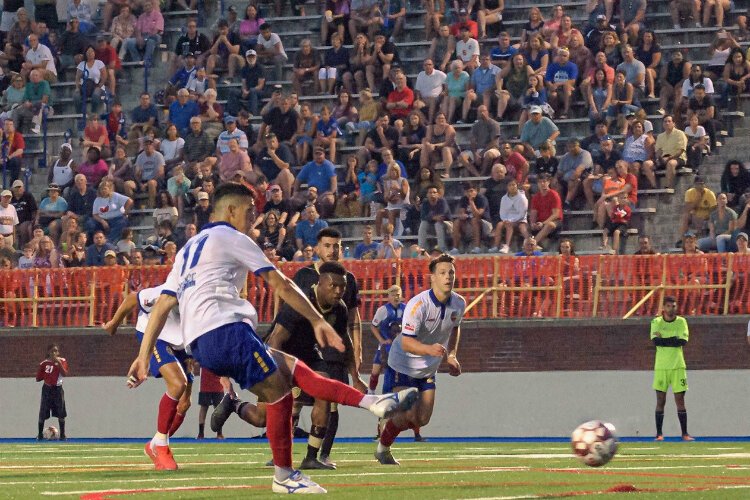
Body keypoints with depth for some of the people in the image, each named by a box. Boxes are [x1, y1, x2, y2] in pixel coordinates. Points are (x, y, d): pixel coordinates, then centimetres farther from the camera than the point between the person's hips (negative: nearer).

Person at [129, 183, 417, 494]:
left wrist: (143, 357, 18)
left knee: (294, 369, 5)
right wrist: (318, 321, 6)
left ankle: (373, 403, -5)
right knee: (279, 392, -7)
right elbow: (280, 285, 2)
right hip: (224, 330, -9)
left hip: (199, 345, 9)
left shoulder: (189, 249, 29)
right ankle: (283, 476, -1)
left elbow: (162, 305, 22)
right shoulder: (232, 238, 4)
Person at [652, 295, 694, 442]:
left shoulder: (681, 322, 5)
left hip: (678, 366, 0)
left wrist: (664, 340, -10)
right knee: (660, 400, 1)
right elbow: (655, 341, -12)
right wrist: (674, 339, -11)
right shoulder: (656, 322, 3)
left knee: (680, 400, -1)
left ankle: (684, 433, 2)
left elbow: (683, 341, -9)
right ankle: (659, 433, 5)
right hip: (661, 367, 0)